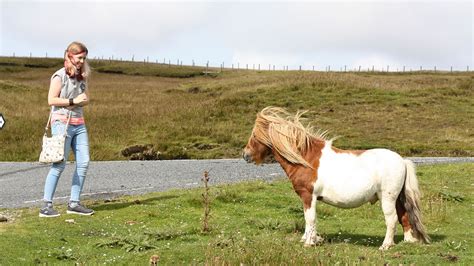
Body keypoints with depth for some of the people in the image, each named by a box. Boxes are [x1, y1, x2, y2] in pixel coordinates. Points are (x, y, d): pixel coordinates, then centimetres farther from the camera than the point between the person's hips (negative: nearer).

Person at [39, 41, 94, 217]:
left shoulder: (82, 77, 14)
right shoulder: (60, 76, -6)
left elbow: (86, 99, 15)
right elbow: (51, 100, -13)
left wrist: (82, 100, -7)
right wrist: (73, 101, -14)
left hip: (79, 123, 7)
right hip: (62, 122, -7)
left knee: (83, 162, 0)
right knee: (59, 164, -11)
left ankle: (74, 203, 6)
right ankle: (46, 206, -8)